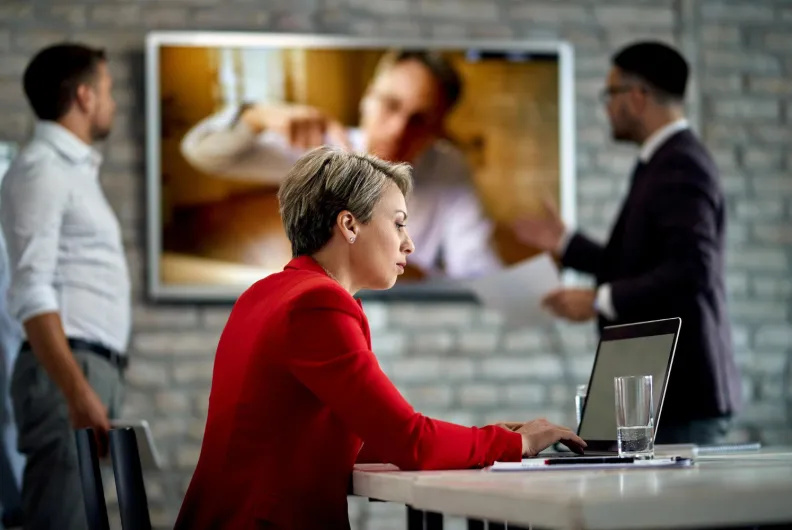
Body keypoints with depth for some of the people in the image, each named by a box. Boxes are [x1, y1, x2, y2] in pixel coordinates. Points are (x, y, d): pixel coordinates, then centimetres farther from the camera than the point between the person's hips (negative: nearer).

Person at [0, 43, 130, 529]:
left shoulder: (74, 168, 21)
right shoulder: (41, 169, -8)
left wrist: (94, 385, 16)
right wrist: (78, 392, -26)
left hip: (94, 370, 9)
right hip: (68, 375, -9)